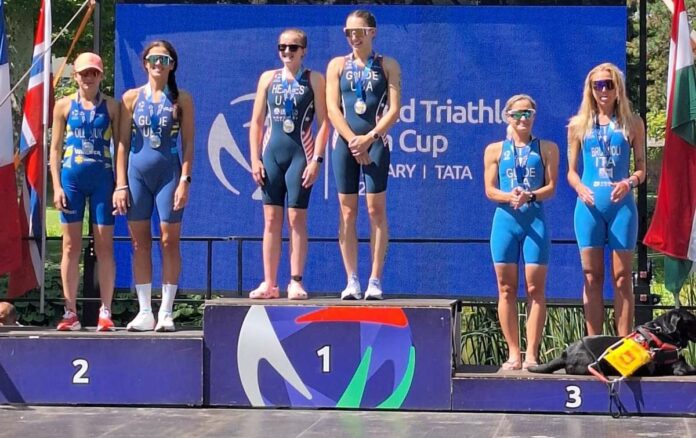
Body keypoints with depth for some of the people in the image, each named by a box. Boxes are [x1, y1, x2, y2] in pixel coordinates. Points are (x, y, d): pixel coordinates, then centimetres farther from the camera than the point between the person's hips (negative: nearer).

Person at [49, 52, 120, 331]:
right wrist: (57, 186, -1)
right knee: (71, 246, 1)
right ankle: (70, 313, 5)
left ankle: (105, 313, 2)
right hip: (71, 177, 1)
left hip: (102, 178, 0)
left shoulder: (110, 106, 5)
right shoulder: (64, 106, 6)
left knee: (104, 246, -1)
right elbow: (55, 148, 7)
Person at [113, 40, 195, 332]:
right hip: (137, 173, 2)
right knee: (140, 243, 4)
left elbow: (188, 143, 2)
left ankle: (166, 312, 2)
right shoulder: (132, 98, 8)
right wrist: (120, 184, 0)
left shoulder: (181, 100, 5)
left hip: (168, 173, -1)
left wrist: (185, 180, -8)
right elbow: (123, 143, 7)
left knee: (169, 242, -3)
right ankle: (144, 311, 9)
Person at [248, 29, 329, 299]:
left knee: (297, 219, -3)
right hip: (272, 152, 3)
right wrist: (255, 159, 2)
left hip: (300, 154, -3)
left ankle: (296, 282, 1)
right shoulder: (268, 78, 10)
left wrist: (317, 159, -11)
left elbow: (323, 123, -2)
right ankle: (269, 283, 6)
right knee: (271, 220, 3)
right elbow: (256, 122, 10)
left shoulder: (314, 80, 2)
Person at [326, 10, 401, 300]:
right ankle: (352, 281, 2)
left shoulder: (387, 66, 6)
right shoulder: (337, 65, 10)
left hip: (375, 142, -2)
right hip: (344, 142, 2)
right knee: (348, 212, 0)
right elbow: (332, 108, 2)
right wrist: (352, 141, -10)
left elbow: (394, 109, -2)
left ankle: (375, 280, -3)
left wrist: (367, 139, -12)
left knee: (376, 210, -5)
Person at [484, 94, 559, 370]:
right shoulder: (495, 150, 11)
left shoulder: (546, 148, 10)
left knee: (535, 288, -4)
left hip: (535, 221, -1)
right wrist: (510, 197, -15)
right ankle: (513, 353, 5)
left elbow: (551, 187, 3)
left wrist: (529, 196, -16)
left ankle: (532, 354, -2)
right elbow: (490, 190, 5)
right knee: (506, 288, 1)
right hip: (505, 221, 1)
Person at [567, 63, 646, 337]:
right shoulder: (578, 125, 8)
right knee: (592, 277, 3)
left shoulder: (632, 124, 7)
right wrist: (580, 188, -12)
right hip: (589, 206, 1)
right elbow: (571, 171, 9)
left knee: (622, 277, 1)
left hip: (621, 204, -1)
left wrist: (629, 183, -14)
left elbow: (642, 168, 7)